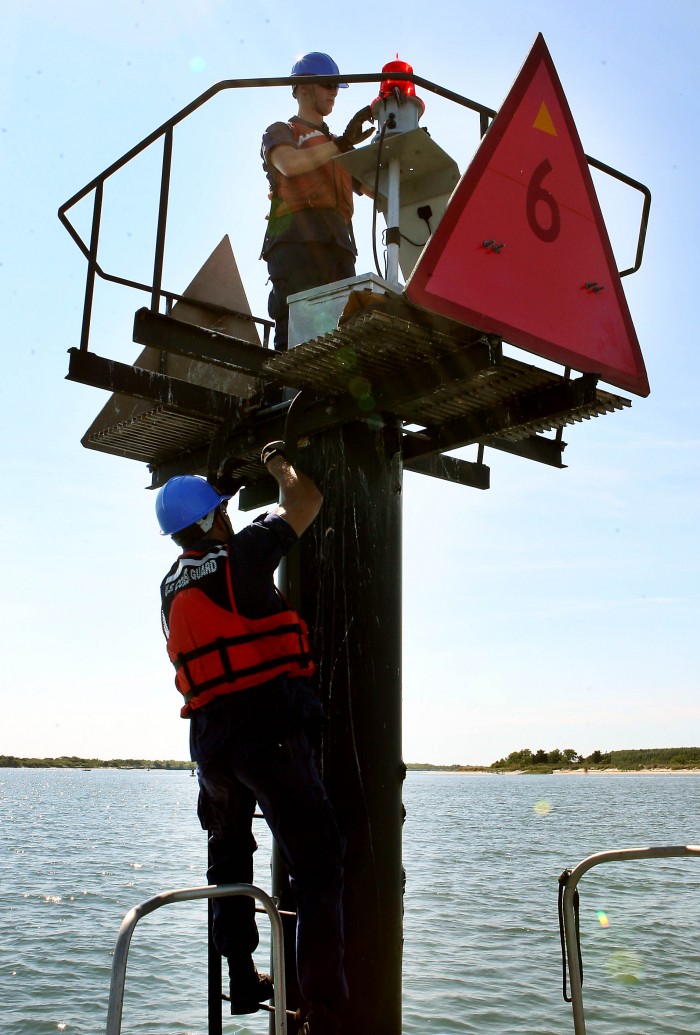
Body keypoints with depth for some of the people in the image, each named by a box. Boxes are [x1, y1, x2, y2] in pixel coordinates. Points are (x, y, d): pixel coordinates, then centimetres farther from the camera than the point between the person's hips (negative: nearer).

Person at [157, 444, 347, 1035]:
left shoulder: (172, 584, 15)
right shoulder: (239, 554, -4)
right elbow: (306, 501, 3)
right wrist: (280, 465, 22)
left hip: (209, 736, 8)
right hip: (267, 726, -7)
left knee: (230, 859, 25)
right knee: (317, 866, -5)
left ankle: (243, 982, 32)